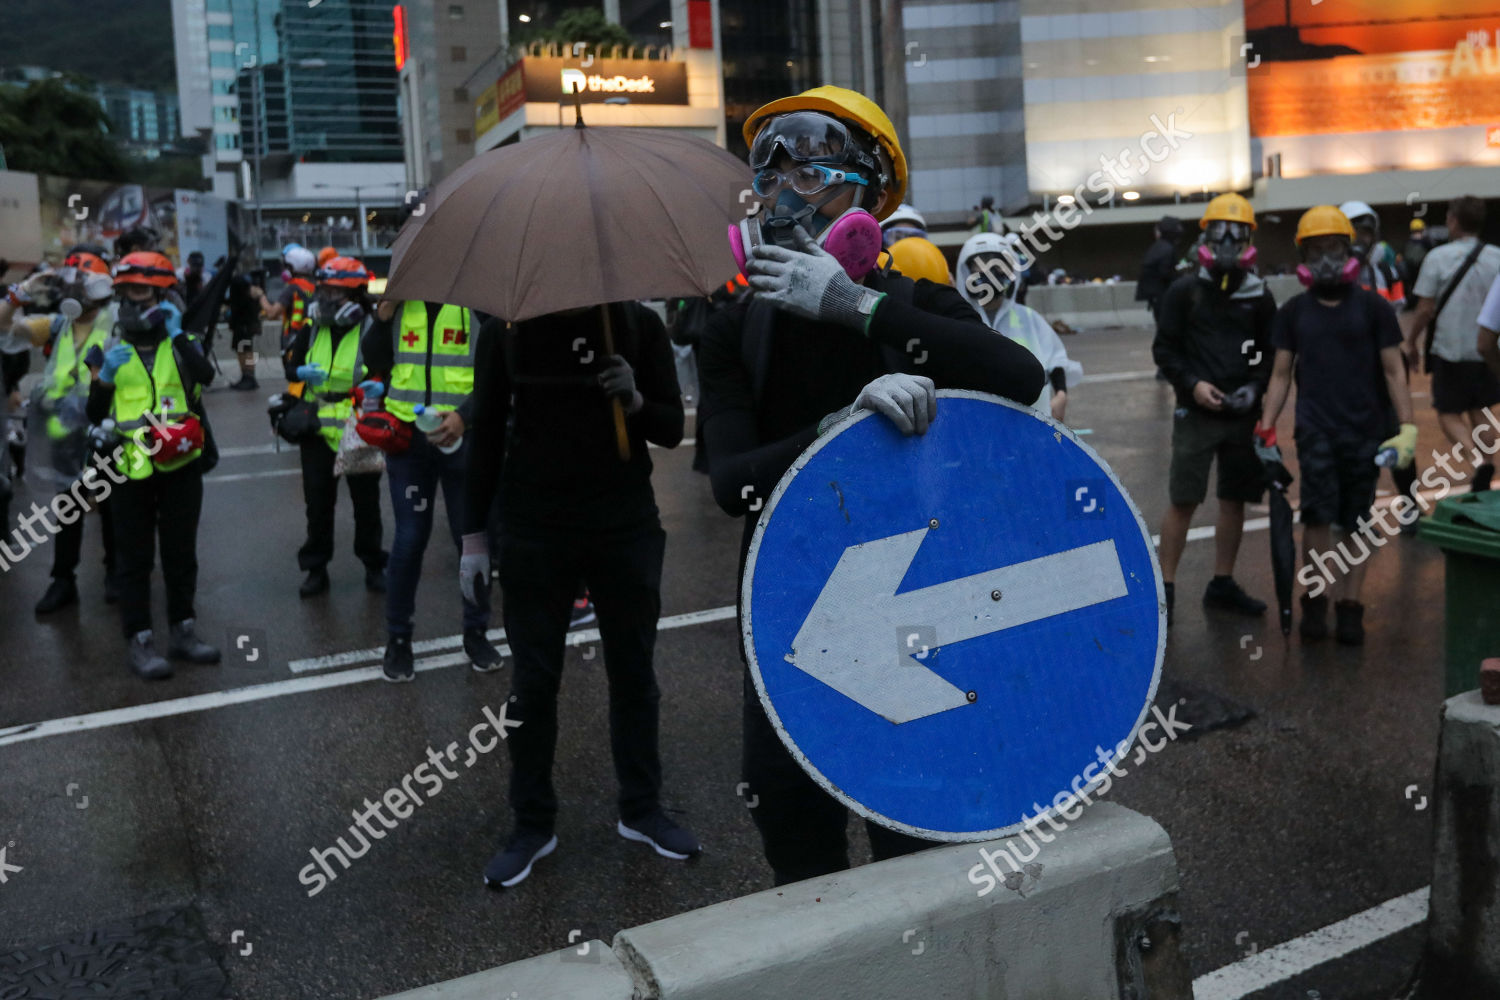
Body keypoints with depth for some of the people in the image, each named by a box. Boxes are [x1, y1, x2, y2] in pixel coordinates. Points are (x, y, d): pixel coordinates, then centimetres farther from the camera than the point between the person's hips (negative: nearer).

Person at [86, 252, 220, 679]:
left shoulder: (180, 344, 3)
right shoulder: (113, 351, 6)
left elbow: (206, 375, -21)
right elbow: (94, 413, 6)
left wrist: (178, 334, -20)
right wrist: (104, 376, -9)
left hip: (181, 466, 0)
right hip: (131, 470, 0)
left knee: (181, 552, 10)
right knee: (135, 558, 4)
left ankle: (182, 629, 22)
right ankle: (139, 640, 8)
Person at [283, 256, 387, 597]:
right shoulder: (310, 329, 4)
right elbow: (290, 367, 9)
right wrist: (302, 372, -13)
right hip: (318, 429, 3)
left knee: (366, 502, 8)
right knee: (318, 503, 8)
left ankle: (374, 566, 22)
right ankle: (316, 569, 19)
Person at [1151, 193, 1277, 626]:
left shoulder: (1259, 295, 5)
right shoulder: (1184, 291, -2)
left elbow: (1271, 354, 12)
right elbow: (1164, 349, 0)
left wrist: (1255, 386, -6)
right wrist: (1192, 383, -14)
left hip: (1242, 414, 4)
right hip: (1196, 412, -3)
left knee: (1235, 500, 10)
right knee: (1182, 501, -4)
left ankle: (1222, 584, 23)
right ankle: (1165, 588, 5)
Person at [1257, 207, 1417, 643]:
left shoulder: (1372, 307, 1)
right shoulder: (1293, 311, 6)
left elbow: (1393, 371, 2)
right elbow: (1281, 374, 9)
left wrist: (1408, 427, -5)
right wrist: (1266, 428, 1)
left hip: (1365, 431, 0)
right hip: (1316, 430, 0)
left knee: (1357, 524, 6)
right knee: (1317, 517, -7)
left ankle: (1350, 606, 17)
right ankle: (1314, 602, 7)